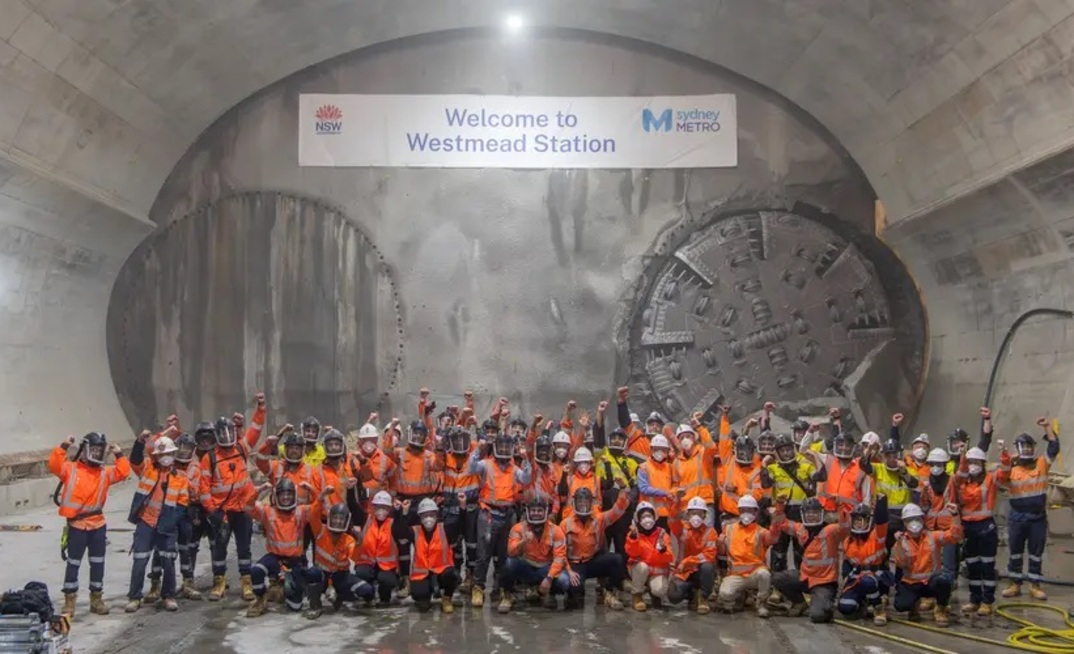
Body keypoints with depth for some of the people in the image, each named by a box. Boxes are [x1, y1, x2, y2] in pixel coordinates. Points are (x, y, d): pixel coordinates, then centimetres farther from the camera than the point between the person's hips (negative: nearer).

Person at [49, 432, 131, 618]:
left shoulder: (105, 472, 7)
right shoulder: (70, 469, -4)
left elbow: (123, 471, 0)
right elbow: (54, 465, -19)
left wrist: (119, 455, -6)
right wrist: (63, 447, -25)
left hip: (98, 524, 4)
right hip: (77, 524, -4)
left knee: (98, 563, 11)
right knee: (73, 563, 2)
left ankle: (96, 599, 23)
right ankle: (69, 601, 9)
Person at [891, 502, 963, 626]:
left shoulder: (933, 536, 1)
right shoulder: (901, 541, 0)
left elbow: (955, 536, -13)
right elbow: (901, 564, -13)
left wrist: (955, 515, -25)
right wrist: (899, 543, -25)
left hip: (932, 581, 0)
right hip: (911, 583, 0)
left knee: (943, 580, -36)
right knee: (901, 605, -27)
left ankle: (940, 609, -5)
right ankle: (914, 604, 14)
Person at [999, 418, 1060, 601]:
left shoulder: (1041, 464, 2)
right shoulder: (1011, 467, 0)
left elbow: (1054, 448, -6)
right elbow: (1002, 481, -15)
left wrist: (1047, 427, -13)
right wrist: (1004, 466, -28)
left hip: (1038, 517, 0)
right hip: (1017, 517, 0)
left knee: (1036, 553, 7)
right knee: (1015, 552, 8)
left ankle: (1035, 586, 14)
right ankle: (1015, 584, 17)